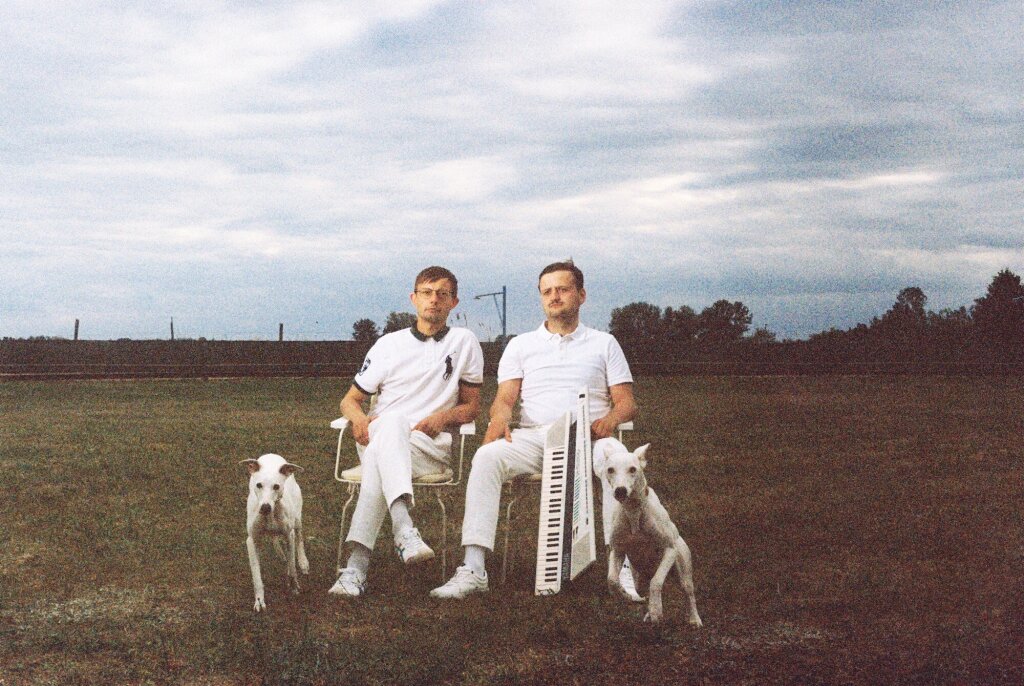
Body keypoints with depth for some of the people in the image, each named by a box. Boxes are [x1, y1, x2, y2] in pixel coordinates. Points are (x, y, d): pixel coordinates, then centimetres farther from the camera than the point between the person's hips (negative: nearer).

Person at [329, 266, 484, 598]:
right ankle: (404, 530, -56)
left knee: (380, 458, -37)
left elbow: (472, 407, 15)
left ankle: (357, 564, -47)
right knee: (393, 422, -38)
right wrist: (360, 418, -8)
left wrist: (444, 416, -8)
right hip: (378, 438, 1)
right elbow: (349, 400, 17)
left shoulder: (464, 342, 14)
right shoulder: (389, 344, 17)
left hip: (432, 445, -1)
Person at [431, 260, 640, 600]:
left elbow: (627, 402, 11)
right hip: (533, 436, 1)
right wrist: (499, 418, -16)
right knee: (487, 457, -30)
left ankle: (623, 568, -36)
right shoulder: (521, 345, 22)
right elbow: (505, 396, 10)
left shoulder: (604, 343, 20)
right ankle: (473, 569, -36)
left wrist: (609, 420, -13)